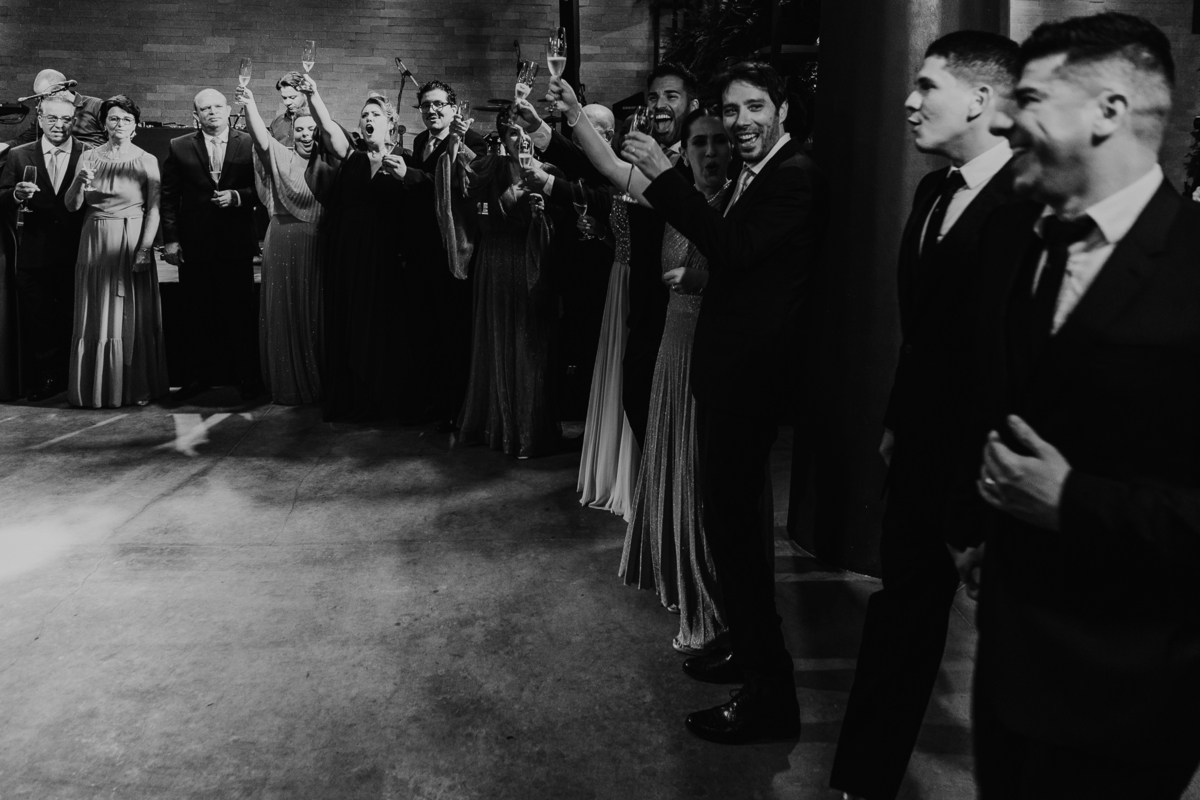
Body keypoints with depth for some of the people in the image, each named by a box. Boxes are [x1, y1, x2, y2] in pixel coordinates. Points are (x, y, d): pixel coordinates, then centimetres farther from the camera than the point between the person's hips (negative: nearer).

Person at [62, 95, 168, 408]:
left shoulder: (147, 161, 0)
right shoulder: (89, 158, 6)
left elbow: (153, 209, -4)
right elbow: (72, 205, 3)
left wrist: (144, 249, -14)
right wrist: (79, 182, -17)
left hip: (134, 243, -2)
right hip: (97, 244, 2)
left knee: (134, 316, 3)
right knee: (97, 316, 5)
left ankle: (137, 387, 11)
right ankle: (97, 387, 14)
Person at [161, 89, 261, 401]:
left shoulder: (249, 144, 1)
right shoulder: (179, 148, 6)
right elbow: (169, 196, 5)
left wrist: (238, 196, -15)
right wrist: (170, 238, -1)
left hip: (236, 245, -2)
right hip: (194, 246, 2)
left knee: (240, 313, 2)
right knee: (198, 315, 8)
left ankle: (248, 376, 12)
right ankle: (201, 375, 19)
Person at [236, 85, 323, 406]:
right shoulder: (281, 157, 2)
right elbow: (261, 136, -13)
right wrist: (250, 105, -28)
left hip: (317, 246, 0)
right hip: (283, 244, 1)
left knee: (314, 313, 5)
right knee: (282, 312, 5)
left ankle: (316, 382, 17)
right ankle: (286, 384, 16)